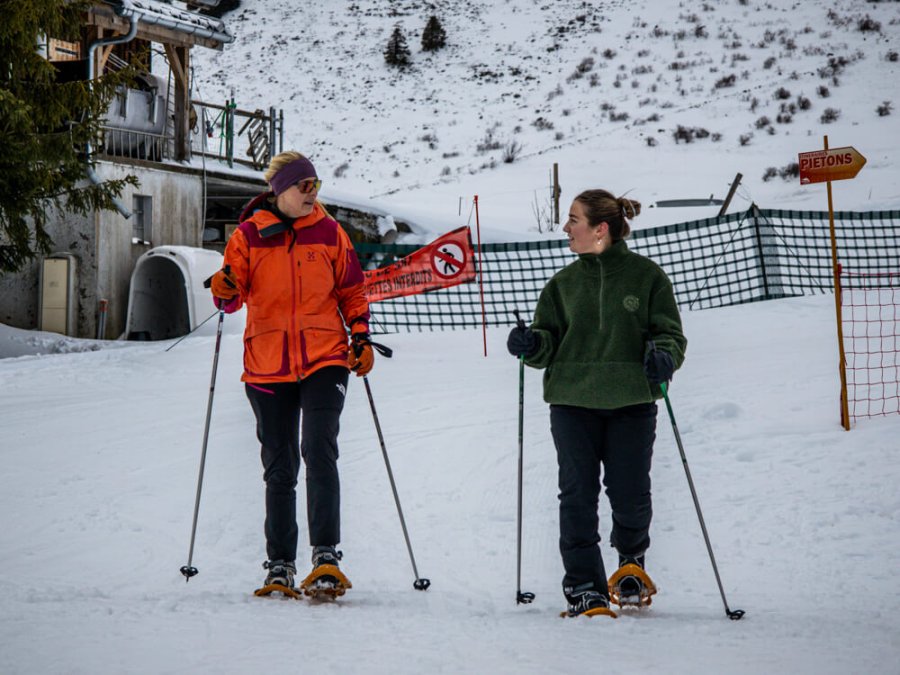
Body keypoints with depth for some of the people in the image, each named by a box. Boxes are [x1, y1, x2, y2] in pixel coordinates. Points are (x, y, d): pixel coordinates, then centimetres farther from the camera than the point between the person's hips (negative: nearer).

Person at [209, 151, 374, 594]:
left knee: (319, 452, -17)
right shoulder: (249, 234, 3)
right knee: (279, 467, 6)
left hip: (324, 361, -1)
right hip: (268, 366, 1)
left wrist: (360, 336, 2)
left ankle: (326, 554, -17)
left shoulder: (329, 233, 7)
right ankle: (280, 565, 14)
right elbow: (234, 296, 4)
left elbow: (351, 292, 14)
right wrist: (225, 290, -19)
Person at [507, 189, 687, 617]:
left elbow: (670, 333, 5)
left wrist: (663, 356, -16)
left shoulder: (646, 275, 3)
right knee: (578, 496, -4)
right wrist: (531, 344, -10)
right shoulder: (565, 282, 11)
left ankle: (631, 561, 32)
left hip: (631, 404, -2)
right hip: (573, 404, 2)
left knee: (630, 497, 1)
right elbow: (549, 341, 11)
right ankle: (584, 586, 3)